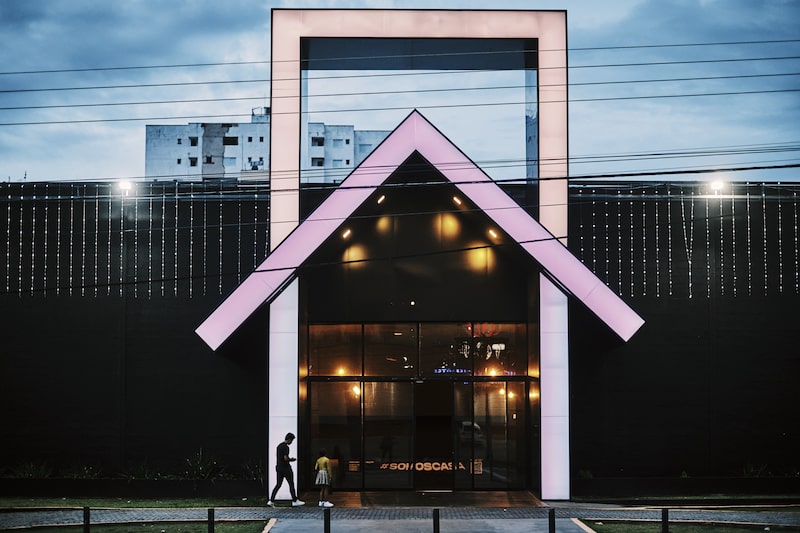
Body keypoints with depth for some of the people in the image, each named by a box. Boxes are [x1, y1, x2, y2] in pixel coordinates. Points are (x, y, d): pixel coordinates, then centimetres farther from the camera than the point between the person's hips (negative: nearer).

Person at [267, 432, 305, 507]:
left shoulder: (279, 446, 14)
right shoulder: (286, 447, -16)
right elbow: (286, 458, -23)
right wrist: (292, 459, -4)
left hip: (279, 468, 8)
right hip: (285, 468, -8)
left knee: (278, 485, 8)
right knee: (291, 484, 2)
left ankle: (271, 501, 1)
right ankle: (295, 501, 8)